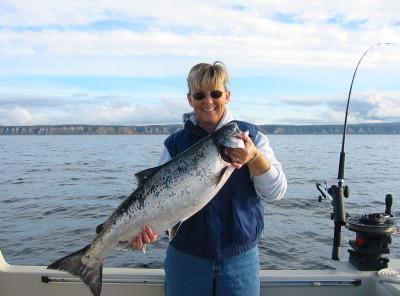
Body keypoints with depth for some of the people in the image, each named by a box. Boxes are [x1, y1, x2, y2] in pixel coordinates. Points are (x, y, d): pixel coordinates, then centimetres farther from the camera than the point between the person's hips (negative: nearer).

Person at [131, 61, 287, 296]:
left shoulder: (250, 135, -2)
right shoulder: (176, 143, -1)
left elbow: (276, 192, -11)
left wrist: (254, 156, -28)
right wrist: (147, 222, -27)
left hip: (240, 258, 0)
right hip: (186, 257, 1)